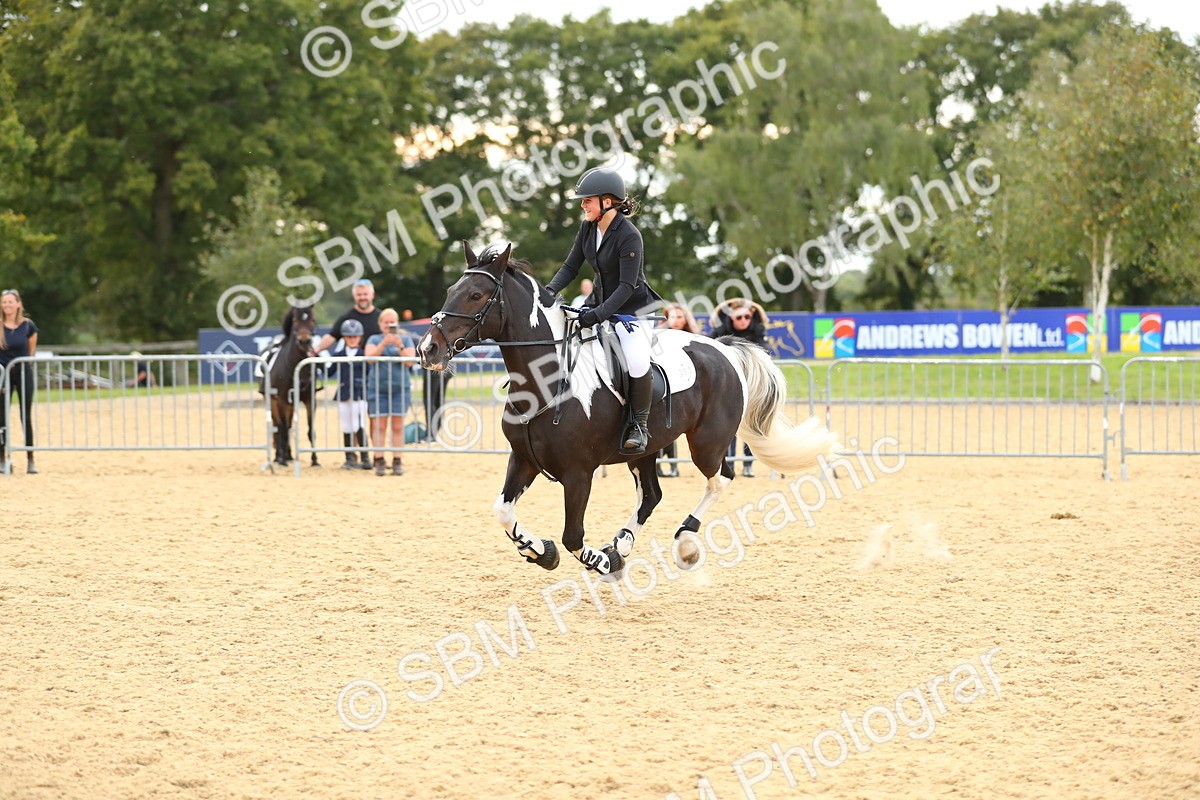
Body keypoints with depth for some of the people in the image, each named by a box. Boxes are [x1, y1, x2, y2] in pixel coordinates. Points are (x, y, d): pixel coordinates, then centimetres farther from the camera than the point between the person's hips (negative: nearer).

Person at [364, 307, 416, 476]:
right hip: (378, 388, 0)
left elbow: (410, 360, -3)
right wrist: (383, 343, -19)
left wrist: (400, 347, -19)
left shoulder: (406, 339, 10)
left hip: (400, 388, 0)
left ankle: (397, 462, 0)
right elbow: (370, 357, -7)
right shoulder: (374, 339, 10)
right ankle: (380, 461, -4)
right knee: (379, 426, -5)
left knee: (397, 426, -2)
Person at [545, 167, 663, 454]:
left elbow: (627, 285, -25)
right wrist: (549, 291, -16)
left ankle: (639, 425, -15)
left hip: (633, 309, -8)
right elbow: (571, 266, 2)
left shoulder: (629, 236, -22)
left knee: (636, 358, -31)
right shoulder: (588, 227, 0)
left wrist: (599, 314, -35)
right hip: (600, 305, 8)